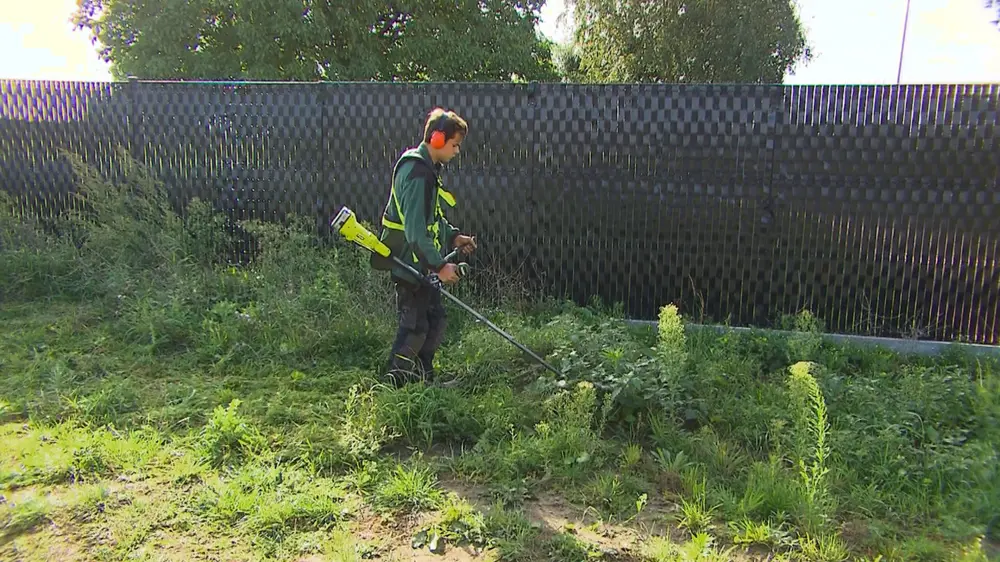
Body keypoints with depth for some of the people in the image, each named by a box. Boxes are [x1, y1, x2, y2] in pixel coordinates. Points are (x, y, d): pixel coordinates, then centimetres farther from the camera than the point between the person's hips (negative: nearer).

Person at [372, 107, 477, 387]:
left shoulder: (427, 168, 14)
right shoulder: (416, 173, -20)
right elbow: (416, 229, -26)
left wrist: (453, 237, 12)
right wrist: (439, 265, -24)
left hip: (421, 263, 11)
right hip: (409, 263, -11)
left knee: (436, 320, 15)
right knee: (414, 328, -3)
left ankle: (423, 379, 28)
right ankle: (394, 386, 10)